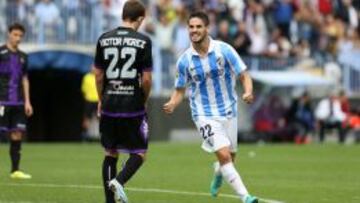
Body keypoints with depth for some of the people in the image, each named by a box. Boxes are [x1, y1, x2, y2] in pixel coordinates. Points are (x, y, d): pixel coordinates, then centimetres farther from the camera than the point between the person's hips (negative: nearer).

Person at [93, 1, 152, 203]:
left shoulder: (104, 39, 4)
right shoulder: (143, 41, -7)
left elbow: (98, 75, 7)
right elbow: (146, 79, -9)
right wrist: (144, 100, 8)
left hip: (109, 106, 4)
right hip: (133, 106, -4)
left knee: (111, 154, 14)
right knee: (139, 154, 8)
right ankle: (119, 181, -18)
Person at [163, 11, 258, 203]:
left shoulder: (224, 50, -10)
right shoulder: (184, 60, -6)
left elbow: (244, 75, -6)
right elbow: (180, 90, 5)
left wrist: (248, 92, -28)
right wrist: (172, 104, -16)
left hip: (228, 111, 2)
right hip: (204, 114, -2)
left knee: (229, 157, 15)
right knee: (224, 155, -18)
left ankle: (217, 176, 50)